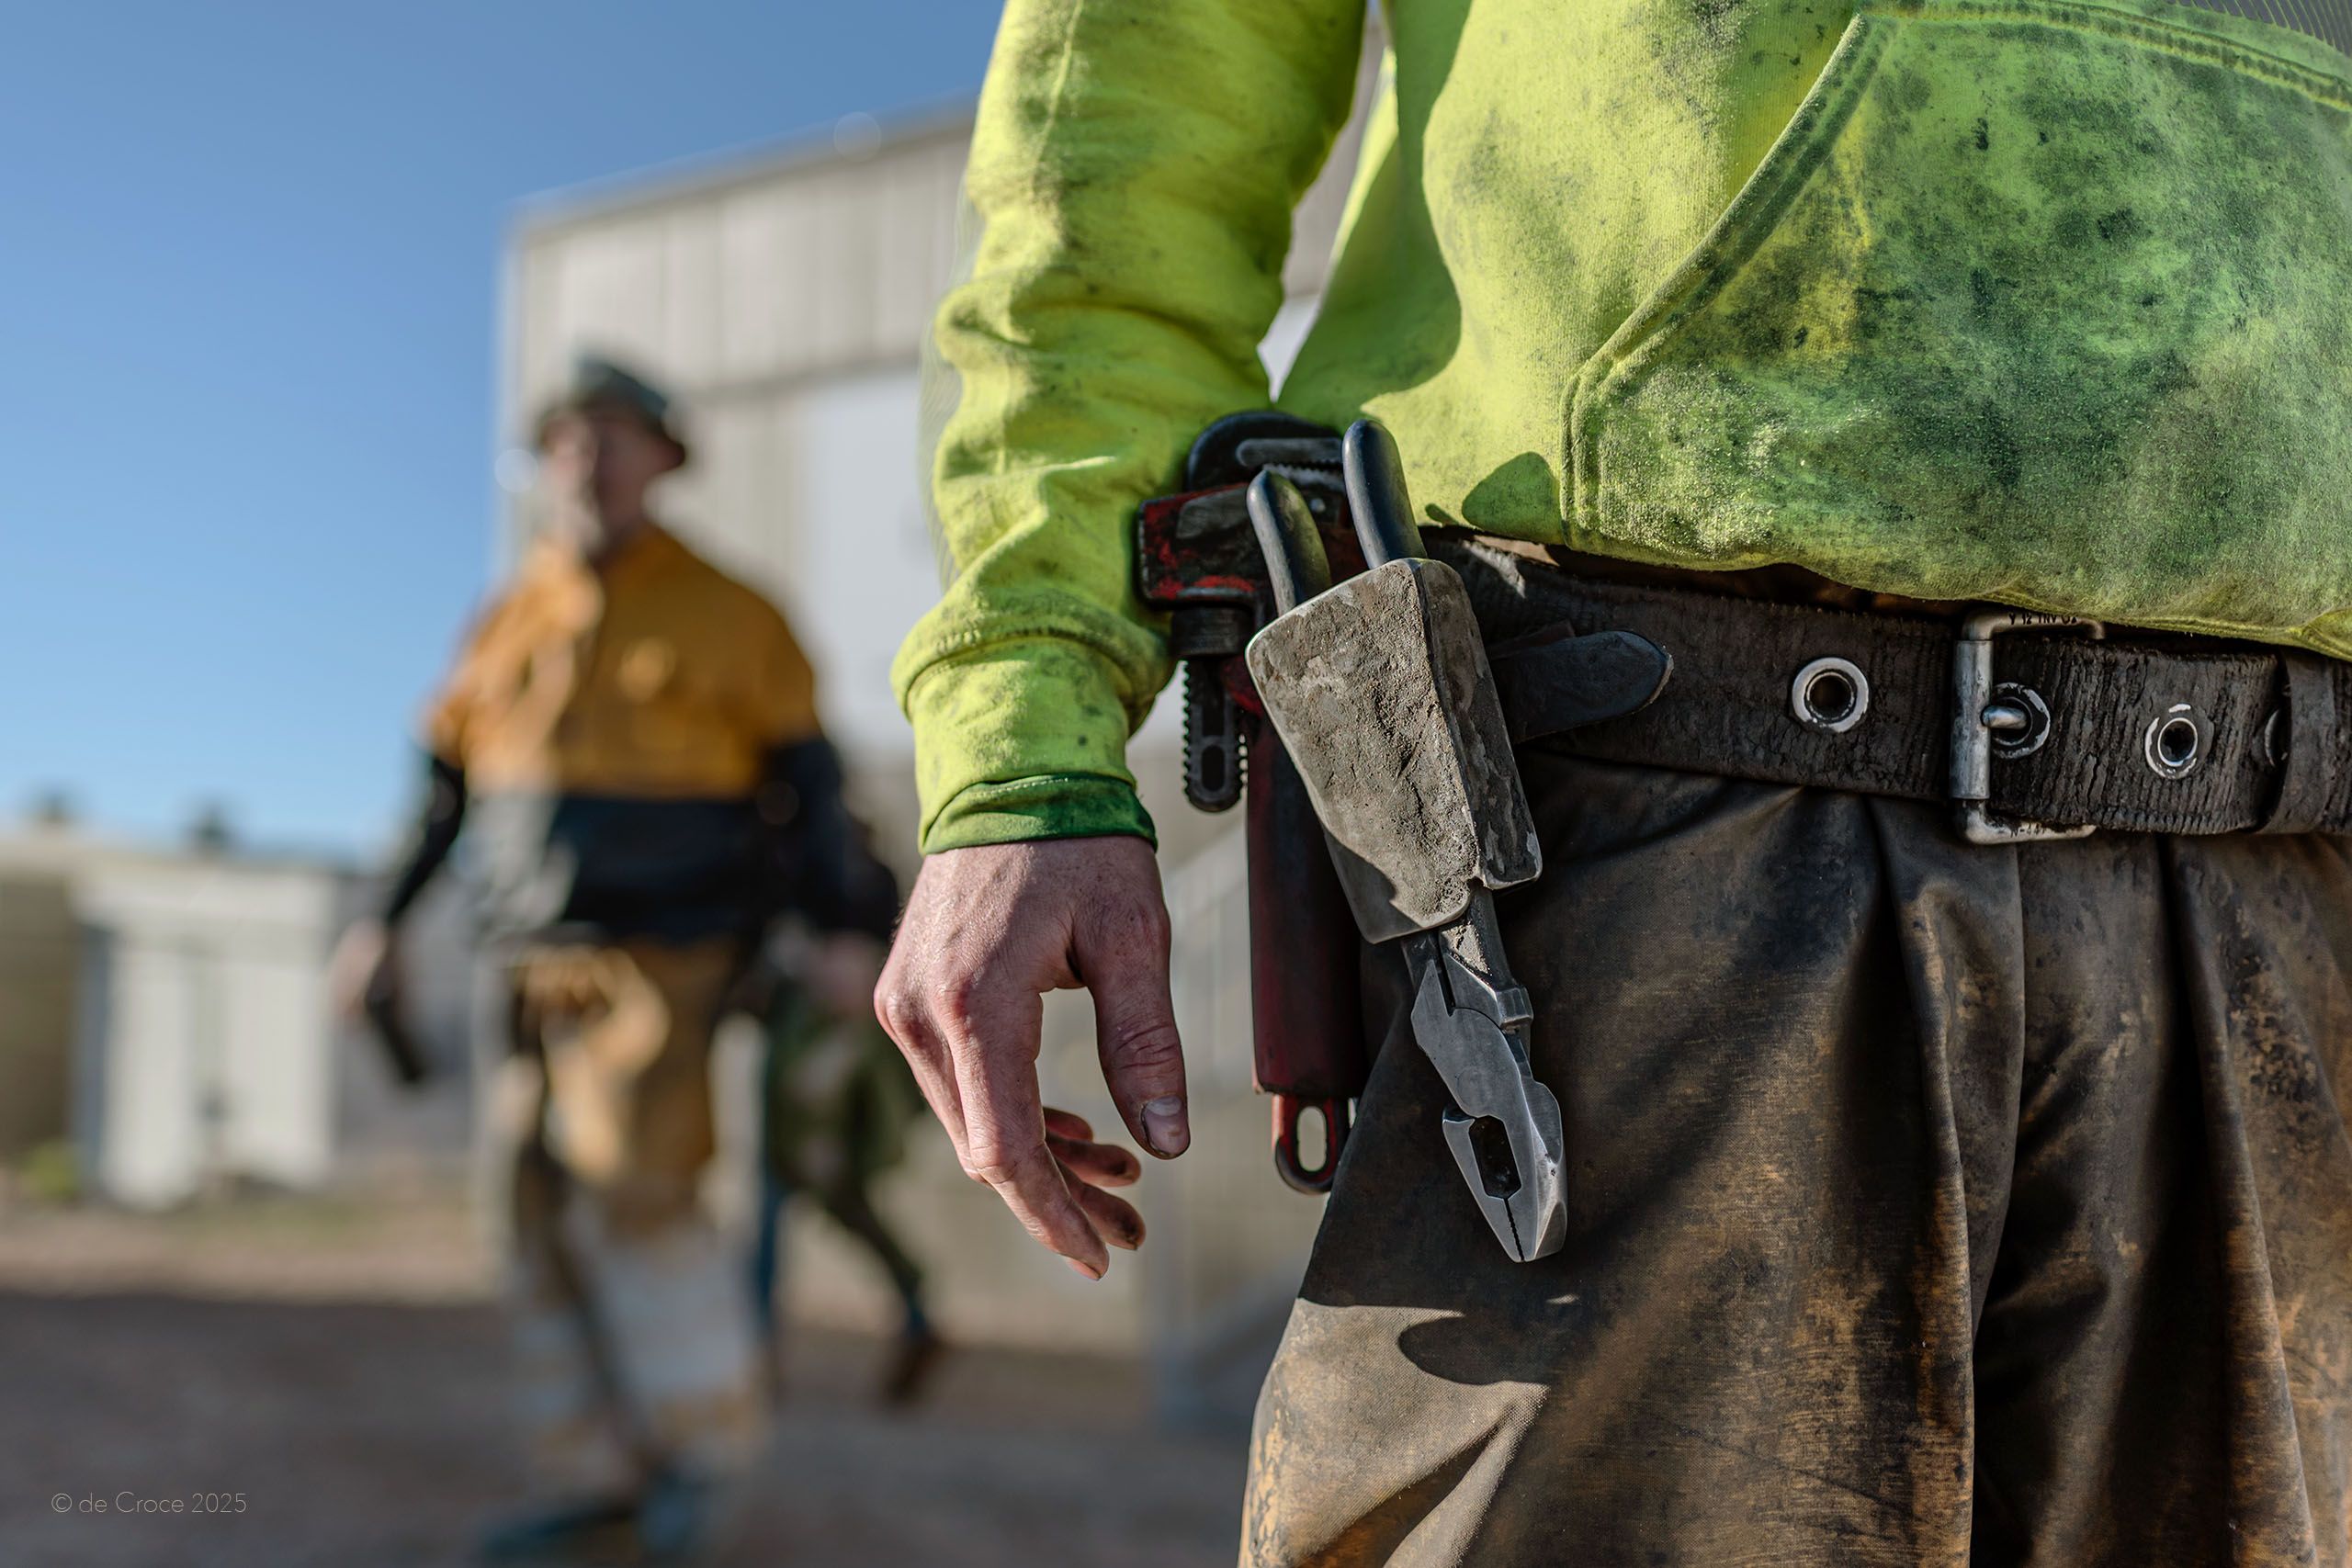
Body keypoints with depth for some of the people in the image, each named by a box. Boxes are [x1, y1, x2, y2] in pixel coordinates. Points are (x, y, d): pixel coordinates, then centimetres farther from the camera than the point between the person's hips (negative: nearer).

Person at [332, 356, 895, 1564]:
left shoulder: (724, 615, -2)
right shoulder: (512, 619, 11)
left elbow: (804, 785, -2)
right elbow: (445, 784, 17)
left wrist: (848, 936, -7)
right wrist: (386, 921, 14)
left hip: (661, 955, -5)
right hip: (534, 964, 6)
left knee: (633, 1190, -14)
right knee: (549, 1215, 5)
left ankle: (708, 1434, 7)